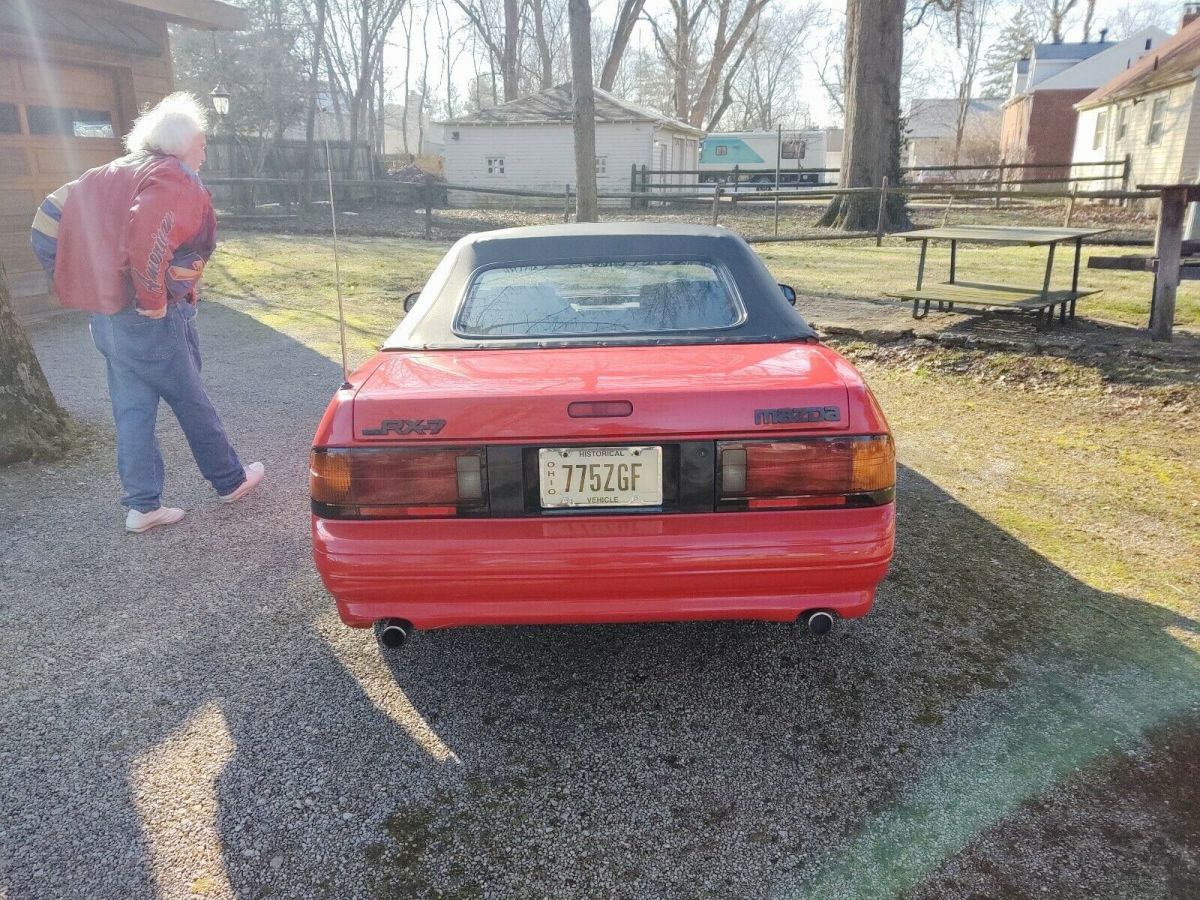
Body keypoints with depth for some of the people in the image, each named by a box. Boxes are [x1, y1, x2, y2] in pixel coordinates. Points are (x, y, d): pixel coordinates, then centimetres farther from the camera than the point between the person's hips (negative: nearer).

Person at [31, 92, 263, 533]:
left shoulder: (113, 173, 14)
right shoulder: (177, 182, -12)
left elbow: (49, 218, 11)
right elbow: (147, 235, -32)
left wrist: (81, 282, 11)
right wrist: (153, 298, -22)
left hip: (107, 314, 8)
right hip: (153, 321, -8)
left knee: (132, 409, 10)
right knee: (192, 404, 7)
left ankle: (143, 505, 15)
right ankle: (231, 480, 24)